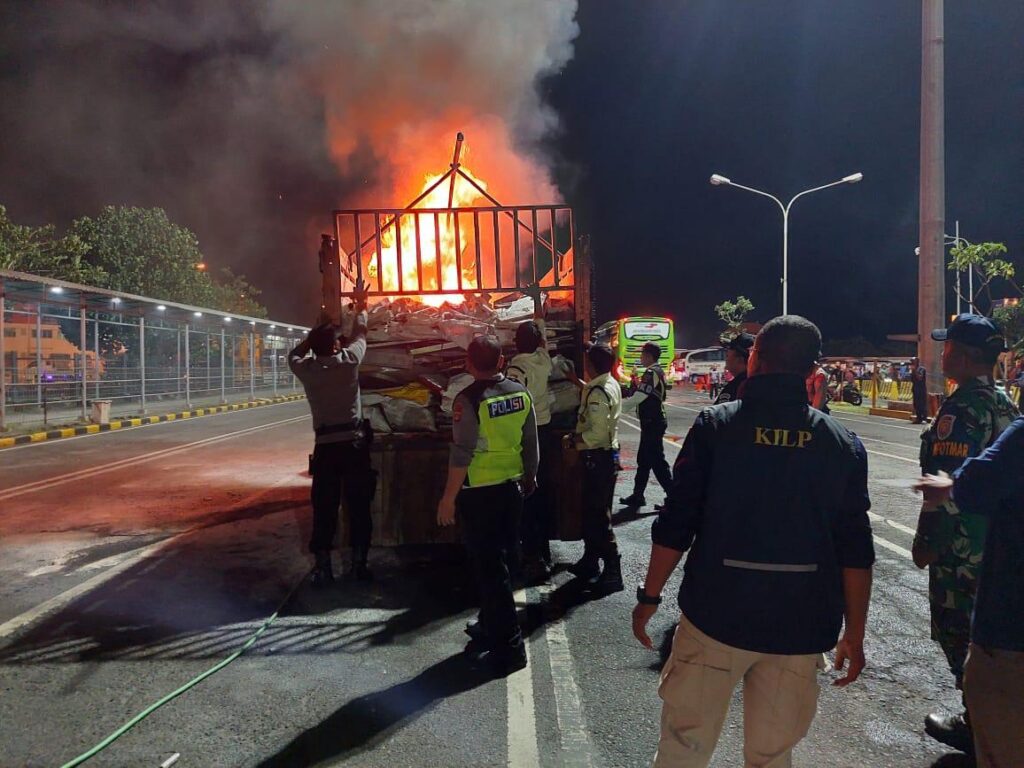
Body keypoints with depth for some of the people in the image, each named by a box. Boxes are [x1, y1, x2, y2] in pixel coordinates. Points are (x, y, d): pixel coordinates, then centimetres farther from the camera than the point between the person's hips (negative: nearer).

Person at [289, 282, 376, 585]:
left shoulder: (306, 369, 1)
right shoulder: (349, 361, -3)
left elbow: (295, 354, 25)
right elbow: (359, 335, 17)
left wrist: (316, 335, 32)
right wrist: (361, 307, 32)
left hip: (325, 446, 1)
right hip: (354, 443, -1)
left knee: (323, 507, 6)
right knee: (358, 505, 7)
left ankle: (322, 567, 8)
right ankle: (358, 563, 11)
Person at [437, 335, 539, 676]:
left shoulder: (468, 399, -18)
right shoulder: (521, 393, -1)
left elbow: (461, 454, -19)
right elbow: (531, 444, 6)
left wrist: (449, 498, -11)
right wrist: (530, 478, 21)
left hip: (479, 493, -6)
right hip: (512, 487, 6)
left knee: (489, 568, 2)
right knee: (500, 561, 20)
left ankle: (509, 647, 7)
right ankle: (492, 625, 36)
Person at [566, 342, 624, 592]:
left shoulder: (598, 392, -21)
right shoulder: (611, 384, 8)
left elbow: (597, 434, -26)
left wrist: (573, 439, -12)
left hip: (598, 457, -10)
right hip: (607, 453, 10)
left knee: (599, 515, -3)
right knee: (592, 510, 19)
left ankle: (612, 574, 4)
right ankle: (590, 562, 31)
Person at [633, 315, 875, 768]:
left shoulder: (716, 425, -8)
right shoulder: (842, 443, -1)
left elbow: (675, 527, -8)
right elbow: (856, 554, 0)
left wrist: (649, 597, 4)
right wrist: (855, 634, 11)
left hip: (716, 615, -2)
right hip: (800, 628, 3)